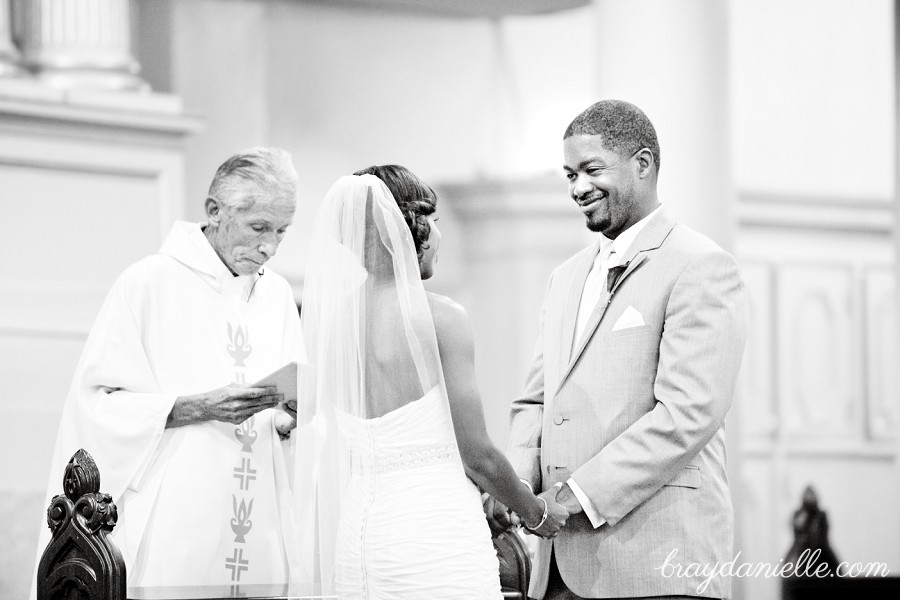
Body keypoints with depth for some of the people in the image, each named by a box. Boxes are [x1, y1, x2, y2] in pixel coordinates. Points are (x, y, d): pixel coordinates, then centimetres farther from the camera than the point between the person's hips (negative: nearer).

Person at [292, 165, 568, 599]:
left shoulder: (328, 317, 5)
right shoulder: (440, 318, -11)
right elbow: (475, 454, -8)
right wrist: (535, 511, 10)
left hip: (356, 535, 6)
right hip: (436, 531, -6)